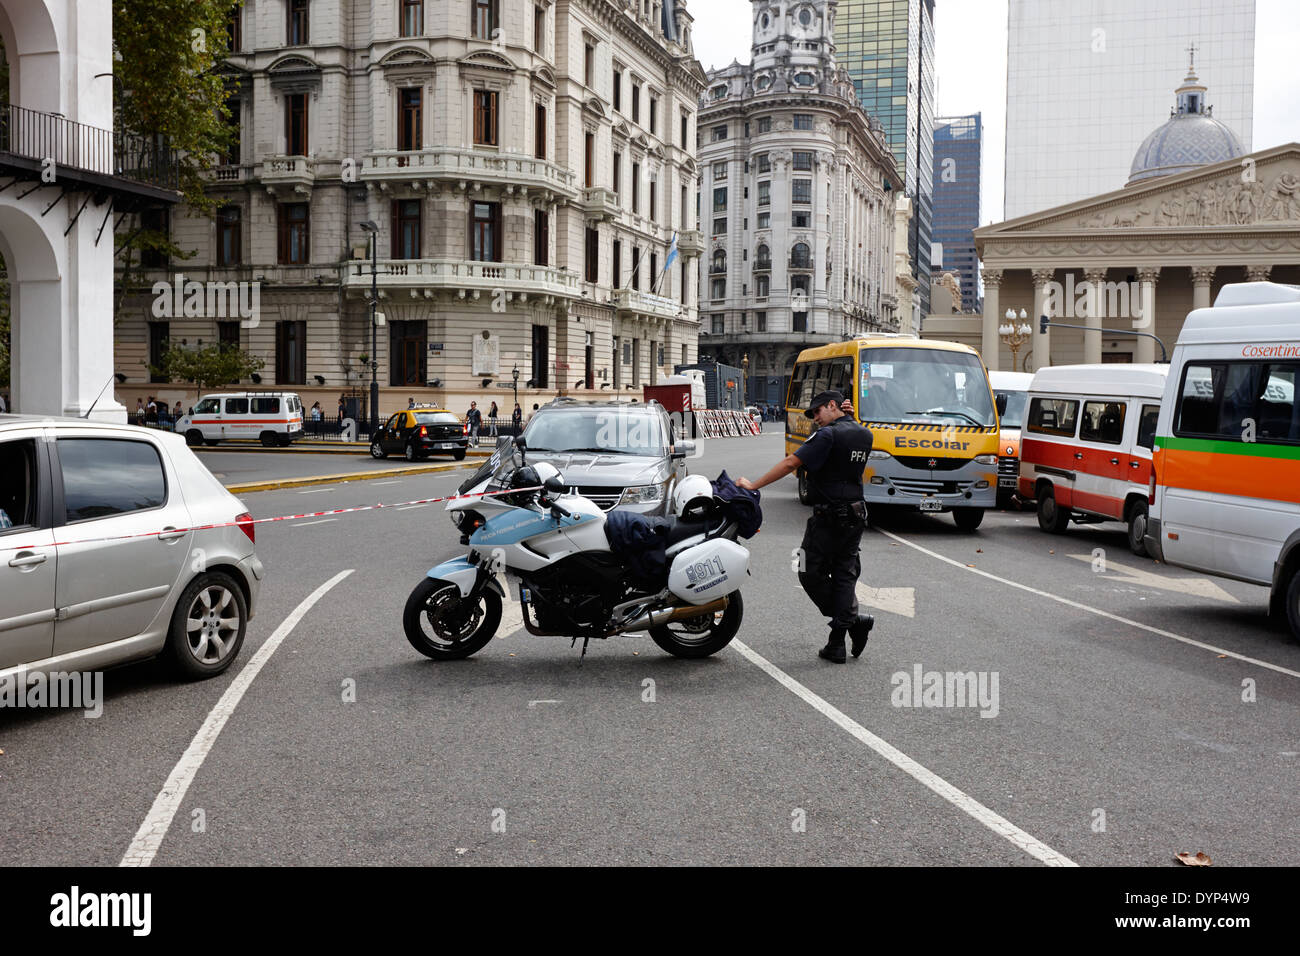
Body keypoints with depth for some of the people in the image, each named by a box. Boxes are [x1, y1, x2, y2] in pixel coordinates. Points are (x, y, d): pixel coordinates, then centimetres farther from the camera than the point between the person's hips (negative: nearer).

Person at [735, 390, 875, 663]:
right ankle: (837, 643, 4)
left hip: (829, 518, -8)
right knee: (844, 575, 8)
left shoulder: (828, 435, -14)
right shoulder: (864, 435, 9)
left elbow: (791, 463, -20)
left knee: (812, 575, 3)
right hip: (856, 515, 8)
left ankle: (854, 620, -2)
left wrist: (754, 485, -16)